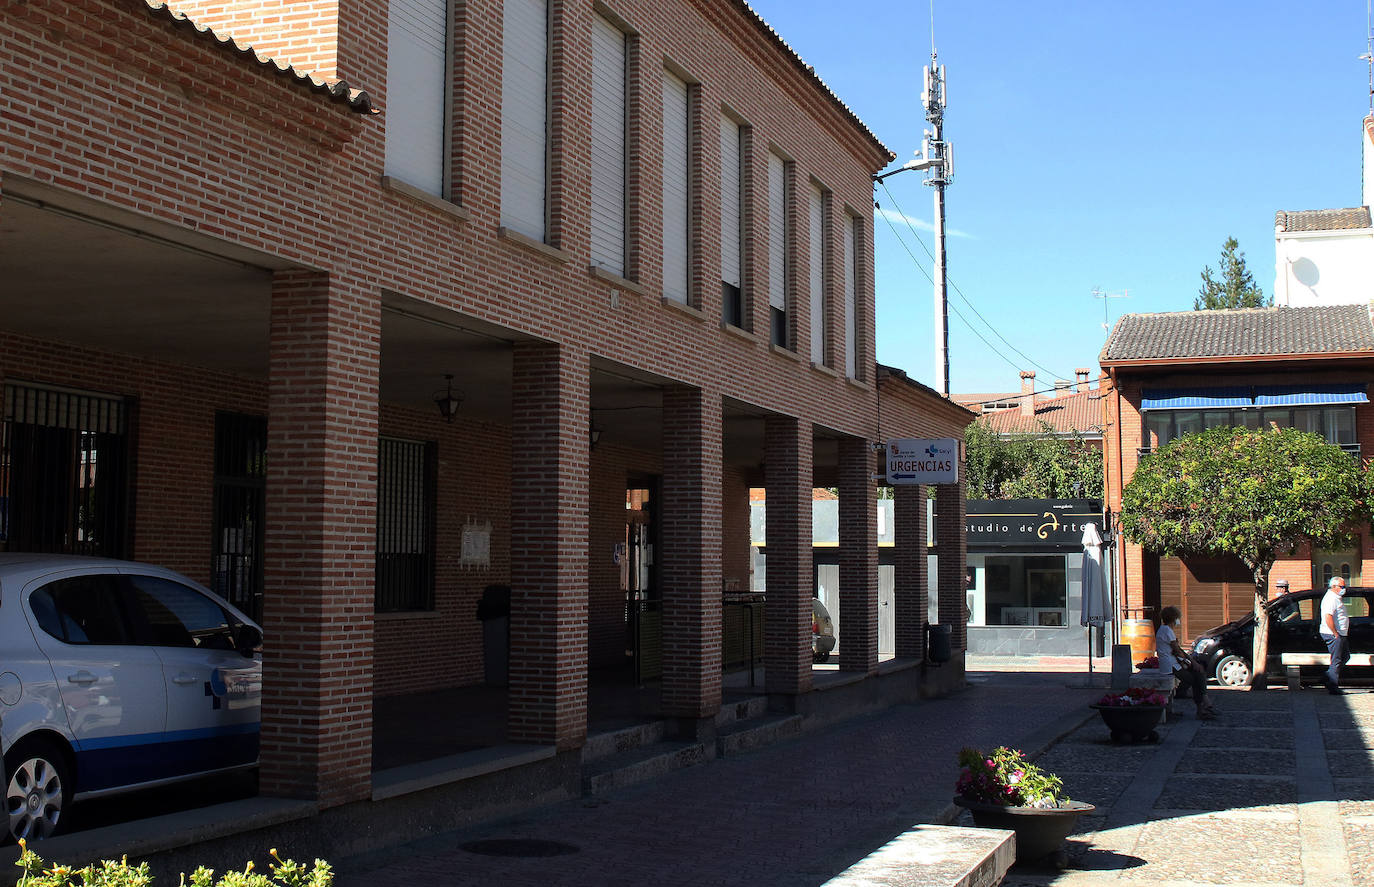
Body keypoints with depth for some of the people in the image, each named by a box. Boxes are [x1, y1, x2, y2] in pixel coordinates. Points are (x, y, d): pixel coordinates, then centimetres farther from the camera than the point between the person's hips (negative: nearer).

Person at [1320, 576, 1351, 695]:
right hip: (1332, 635, -11)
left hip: (1338, 634, 11)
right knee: (1336, 660, -6)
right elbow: (1328, 617, -27)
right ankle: (1333, 687, -2)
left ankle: (1327, 677, 19)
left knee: (1345, 655, 17)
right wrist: (1336, 634, -24)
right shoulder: (1331, 598, -17)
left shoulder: (1336, 598, 18)